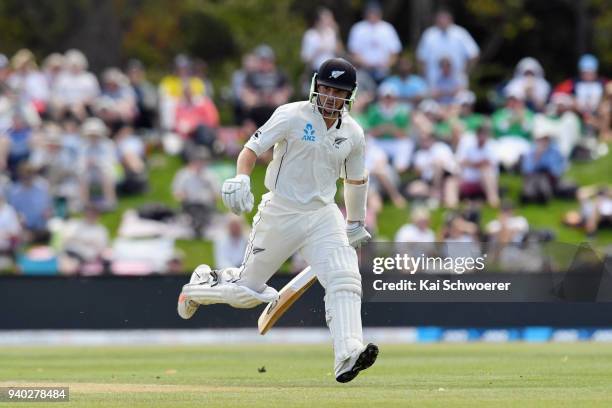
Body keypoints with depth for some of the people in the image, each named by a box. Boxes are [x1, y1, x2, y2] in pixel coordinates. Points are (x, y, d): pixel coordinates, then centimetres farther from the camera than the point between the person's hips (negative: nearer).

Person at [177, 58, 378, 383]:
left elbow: (356, 179, 21)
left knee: (344, 281, -20)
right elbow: (252, 149, -10)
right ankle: (201, 285, 37)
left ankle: (348, 356, -32)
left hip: (323, 216, 3)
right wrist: (241, 178, -30)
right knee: (247, 291, 5)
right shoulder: (291, 116, -9)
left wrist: (355, 223, 28)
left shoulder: (353, 134, 6)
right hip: (279, 213, -3)